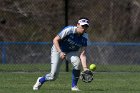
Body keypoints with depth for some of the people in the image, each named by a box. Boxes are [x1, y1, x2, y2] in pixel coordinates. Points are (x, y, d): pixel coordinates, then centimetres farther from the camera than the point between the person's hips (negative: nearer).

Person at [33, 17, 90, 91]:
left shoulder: (84, 37, -16)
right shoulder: (69, 30, -27)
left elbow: (82, 54, -19)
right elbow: (55, 40, -24)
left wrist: (85, 68, -33)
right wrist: (60, 52, -37)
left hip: (71, 52, 3)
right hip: (58, 50, -3)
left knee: (78, 62, -31)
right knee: (53, 76, -12)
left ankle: (74, 86, -11)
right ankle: (40, 80, 24)